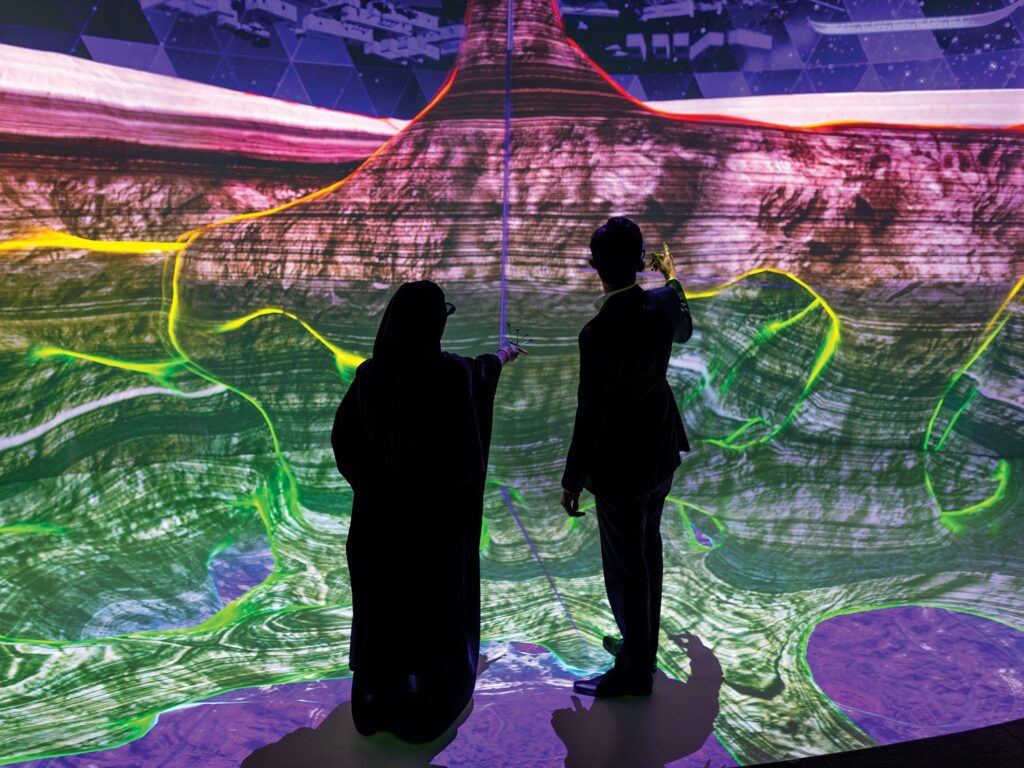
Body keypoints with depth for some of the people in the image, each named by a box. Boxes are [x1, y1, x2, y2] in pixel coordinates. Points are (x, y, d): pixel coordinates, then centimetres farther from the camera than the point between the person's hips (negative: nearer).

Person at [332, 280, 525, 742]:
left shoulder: (370, 374, -9)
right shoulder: (452, 372, -21)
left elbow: (343, 437, -1)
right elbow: (478, 371, 2)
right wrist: (501, 356, 23)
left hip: (381, 507, 4)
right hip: (438, 510, -3)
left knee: (381, 602, 18)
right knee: (436, 603, 14)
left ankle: (374, 704, 35)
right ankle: (428, 707, 30)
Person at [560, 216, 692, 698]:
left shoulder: (599, 332, -27)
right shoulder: (664, 303, -6)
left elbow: (590, 415, -22)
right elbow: (683, 331, 20)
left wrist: (573, 481, -11)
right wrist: (672, 280, 37)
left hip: (620, 464, -8)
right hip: (661, 450, 8)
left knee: (624, 567, 7)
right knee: (647, 554, 23)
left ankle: (634, 672, 24)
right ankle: (641, 644, 43)